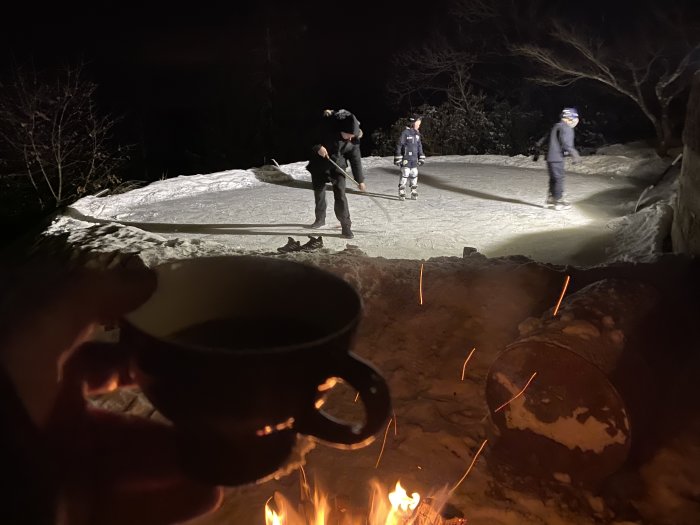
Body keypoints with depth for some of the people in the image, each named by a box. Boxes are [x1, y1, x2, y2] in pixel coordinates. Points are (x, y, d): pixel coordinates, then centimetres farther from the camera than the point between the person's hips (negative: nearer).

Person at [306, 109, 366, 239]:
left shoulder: (353, 140, -15)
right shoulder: (326, 125, -22)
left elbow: (356, 160, -6)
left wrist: (360, 181, -3)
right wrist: (317, 147, -31)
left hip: (337, 167, -1)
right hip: (319, 165, 1)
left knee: (340, 195, -13)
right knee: (318, 193, 14)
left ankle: (346, 226, -6)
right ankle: (320, 219, 37)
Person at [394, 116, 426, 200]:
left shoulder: (417, 133, 10)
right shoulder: (405, 133, -10)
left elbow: (419, 146, 18)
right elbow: (399, 146, -9)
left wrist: (421, 158, 14)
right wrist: (398, 159, -11)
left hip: (414, 159, 6)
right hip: (406, 158, -6)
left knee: (414, 176, 7)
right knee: (404, 175, -7)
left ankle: (414, 193, 15)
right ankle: (401, 193, 1)